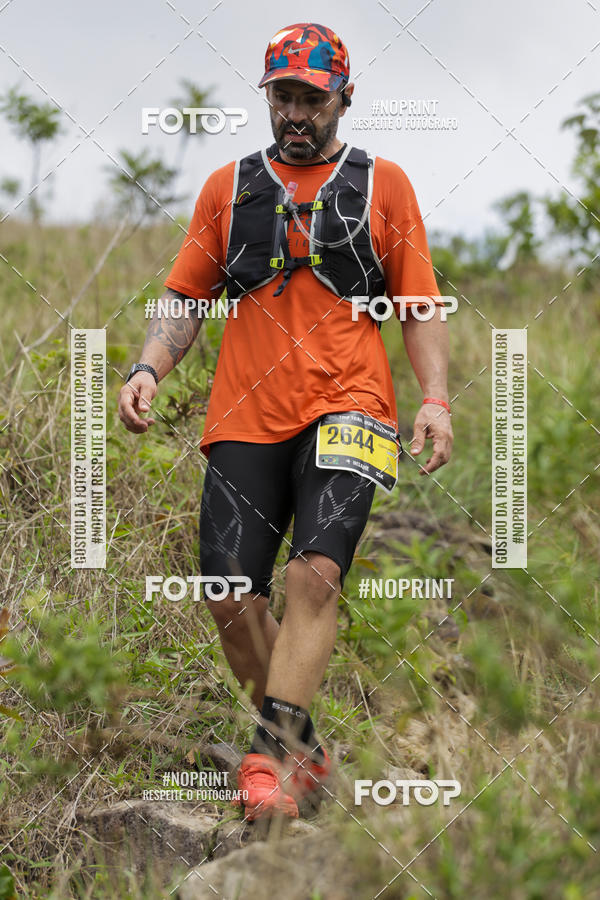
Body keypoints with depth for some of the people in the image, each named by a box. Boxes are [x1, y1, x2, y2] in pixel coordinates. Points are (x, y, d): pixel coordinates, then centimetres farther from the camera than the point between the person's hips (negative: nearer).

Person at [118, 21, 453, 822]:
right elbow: (186, 298, 16)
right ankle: (304, 752, 12)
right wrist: (147, 371, -2)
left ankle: (273, 755, -19)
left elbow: (420, 304, 11)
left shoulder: (382, 184, 11)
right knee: (230, 594, -5)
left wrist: (435, 399, -2)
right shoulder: (228, 186, 15)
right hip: (245, 418, 2)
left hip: (347, 409, -2)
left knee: (313, 574, -21)